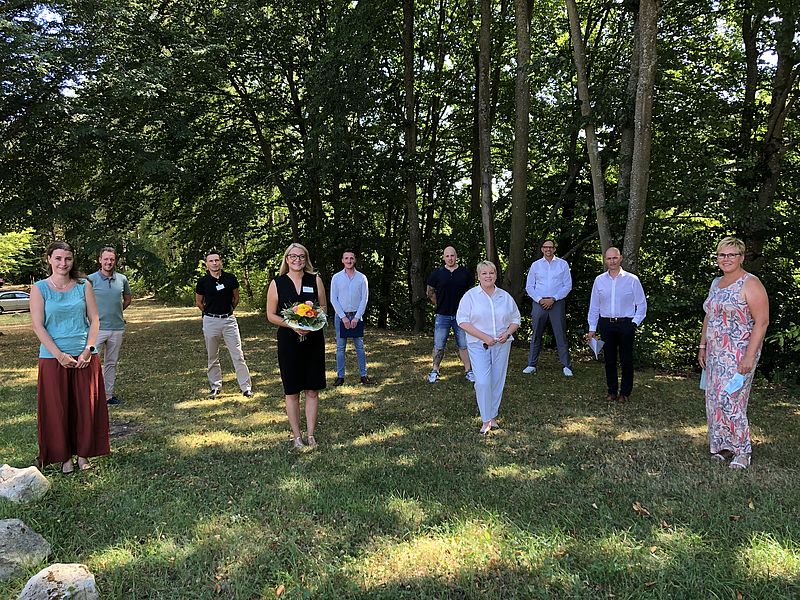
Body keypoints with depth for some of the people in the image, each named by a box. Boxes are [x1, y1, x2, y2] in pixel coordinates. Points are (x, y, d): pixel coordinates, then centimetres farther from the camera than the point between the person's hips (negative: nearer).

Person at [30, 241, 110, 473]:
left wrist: (88, 350, -8)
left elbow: (94, 320, 4)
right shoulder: (39, 288, 0)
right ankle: (64, 456, 20)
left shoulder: (84, 286, 4)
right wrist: (59, 355, -12)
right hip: (53, 358, -1)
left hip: (85, 356, 2)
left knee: (86, 406, 6)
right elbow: (38, 326, -5)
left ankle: (83, 452, 21)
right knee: (58, 408, 5)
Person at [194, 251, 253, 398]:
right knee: (212, 357, 10)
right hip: (210, 321, 0)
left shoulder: (230, 278, -2)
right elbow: (198, 302, 11)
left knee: (238, 355, -2)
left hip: (229, 319, 0)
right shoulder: (203, 281, -4)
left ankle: (246, 387, 2)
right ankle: (216, 387, 23)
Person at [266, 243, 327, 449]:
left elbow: (324, 307, 10)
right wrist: (292, 324, -15)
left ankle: (310, 435, 17)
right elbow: (271, 315, 1)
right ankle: (296, 436, 17)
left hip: (313, 340, 1)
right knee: (292, 392, 5)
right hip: (288, 341, -1)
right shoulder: (277, 283, 0)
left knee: (312, 390, 6)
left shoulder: (315, 280, 4)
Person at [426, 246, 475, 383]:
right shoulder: (437, 273, 1)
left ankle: (468, 370, 14)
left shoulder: (465, 273, 2)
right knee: (438, 346, 5)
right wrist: (439, 305, 10)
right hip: (442, 315, 0)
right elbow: (430, 292, 12)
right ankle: (435, 370, 15)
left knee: (464, 345, 5)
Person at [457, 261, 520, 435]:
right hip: (478, 345, -3)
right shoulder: (470, 296, -2)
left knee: (497, 381, 7)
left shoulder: (505, 296, 8)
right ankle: (486, 421, -2)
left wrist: (507, 334, -7)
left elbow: (515, 320, 14)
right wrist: (484, 337, -17)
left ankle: (493, 416, 23)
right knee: (483, 382, -13)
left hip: (502, 345, 3)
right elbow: (462, 321, -9)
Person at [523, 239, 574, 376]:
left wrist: (553, 299, -9)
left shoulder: (563, 264, 5)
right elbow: (529, 286, 8)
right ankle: (531, 365, 12)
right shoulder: (535, 265, 8)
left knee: (561, 335, -1)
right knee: (536, 336, 5)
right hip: (539, 303, 2)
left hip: (557, 303, -1)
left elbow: (567, 285, 1)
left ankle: (566, 366, 5)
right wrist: (540, 299, -7)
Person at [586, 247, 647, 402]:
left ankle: (625, 392, 16)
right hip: (606, 324, 2)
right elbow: (594, 306, 9)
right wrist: (592, 328, 7)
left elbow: (642, 304, 4)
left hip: (626, 324, -2)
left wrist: (635, 322, -6)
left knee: (626, 360, 4)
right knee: (609, 360, 8)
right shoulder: (599, 280, 6)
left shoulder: (632, 280, -1)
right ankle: (612, 391, 20)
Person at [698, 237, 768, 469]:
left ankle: (742, 450, 6)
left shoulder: (750, 284, -10)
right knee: (715, 400, 8)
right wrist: (702, 346, 16)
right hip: (716, 353, 8)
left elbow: (762, 321, -15)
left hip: (739, 353, -8)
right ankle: (723, 446, 20)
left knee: (729, 400, -9)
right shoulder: (716, 283, 14)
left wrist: (749, 356, -20)